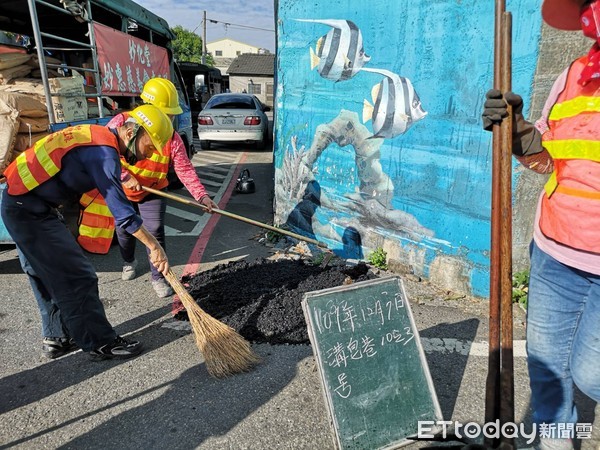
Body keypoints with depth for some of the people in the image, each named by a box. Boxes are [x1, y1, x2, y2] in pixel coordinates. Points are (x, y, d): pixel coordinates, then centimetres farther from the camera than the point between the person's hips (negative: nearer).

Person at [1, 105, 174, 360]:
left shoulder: (98, 136, 7)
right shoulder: (104, 152, -22)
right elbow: (121, 210, -27)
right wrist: (154, 246, -24)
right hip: (31, 212, -10)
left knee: (48, 278, 18)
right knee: (77, 278, -5)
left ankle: (57, 338, 31)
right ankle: (101, 344, 6)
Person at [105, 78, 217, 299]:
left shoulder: (172, 138, -16)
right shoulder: (122, 122, -20)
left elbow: (185, 169, -17)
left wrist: (201, 195, -28)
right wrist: (124, 177, -33)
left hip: (152, 193, 0)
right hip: (121, 190, 1)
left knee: (155, 232, -8)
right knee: (124, 229, 16)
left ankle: (158, 276, 8)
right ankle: (129, 262, 45)